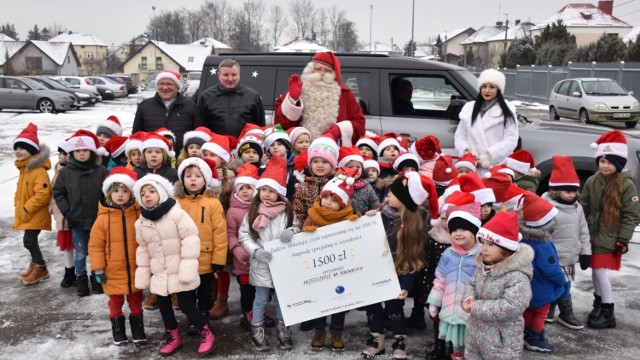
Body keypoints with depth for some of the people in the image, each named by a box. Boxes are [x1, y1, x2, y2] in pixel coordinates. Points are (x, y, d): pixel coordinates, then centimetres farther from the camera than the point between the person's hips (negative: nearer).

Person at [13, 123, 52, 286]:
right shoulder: (24, 169, 13)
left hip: (36, 215, -10)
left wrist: (27, 209, -21)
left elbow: (43, 194, -27)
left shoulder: (39, 170, -21)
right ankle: (36, 266, 31)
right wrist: (19, 207, 14)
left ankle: (41, 269, 7)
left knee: (29, 241, -9)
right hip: (27, 215, 10)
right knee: (31, 241, 16)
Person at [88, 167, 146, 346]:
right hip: (113, 271, -1)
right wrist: (98, 269, -8)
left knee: (136, 302, 16)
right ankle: (118, 331, 30)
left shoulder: (139, 215, -6)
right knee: (116, 304, 14)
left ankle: (138, 330, 30)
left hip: (136, 269, 1)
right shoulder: (103, 218, -10)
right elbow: (95, 246, -6)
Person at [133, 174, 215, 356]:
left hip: (179, 272, -6)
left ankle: (206, 334, 18)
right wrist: (143, 275, 8)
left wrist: (187, 268, -19)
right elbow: (142, 250, 11)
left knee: (187, 305, -2)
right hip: (159, 275, 6)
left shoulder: (177, 214, -15)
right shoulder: (141, 222, 4)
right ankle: (172, 337, 32)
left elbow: (190, 241, -17)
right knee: (164, 307, 14)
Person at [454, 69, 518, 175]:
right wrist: (465, 151, -7)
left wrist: (488, 157, -15)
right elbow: (460, 135, 14)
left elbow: (511, 140, -4)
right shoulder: (469, 108, 15)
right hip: (472, 169, 3)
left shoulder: (507, 111, 5)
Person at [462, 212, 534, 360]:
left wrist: (476, 307, -26)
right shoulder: (483, 266, 1)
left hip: (501, 342, -8)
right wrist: (469, 299, -11)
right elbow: (471, 284, 14)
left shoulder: (517, 276, -24)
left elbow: (512, 307, -32)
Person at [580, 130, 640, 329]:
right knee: (595, 270, 14)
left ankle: (608, 313, 8)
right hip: (592, 236, 5)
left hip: (610, 239, -5)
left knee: (601, 272, -5)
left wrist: (622, 240, -10)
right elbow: (583, 208, 8)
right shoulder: (592, 181, 1)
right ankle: (598, 305, 32)